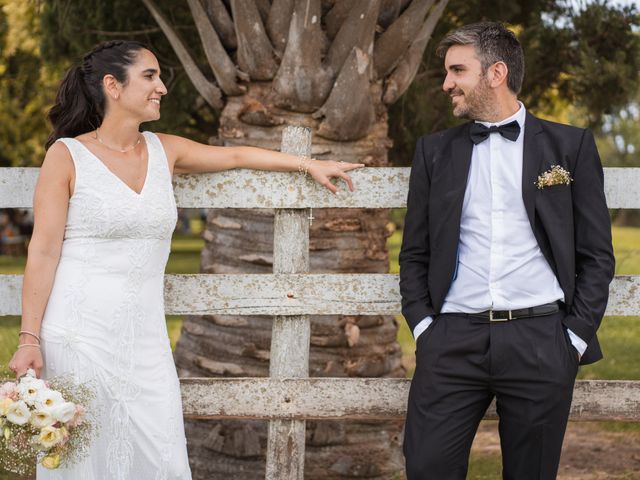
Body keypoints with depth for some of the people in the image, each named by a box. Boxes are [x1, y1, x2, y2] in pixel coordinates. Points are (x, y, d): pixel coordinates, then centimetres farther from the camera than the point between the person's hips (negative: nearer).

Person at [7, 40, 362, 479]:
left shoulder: (164, 150, 10)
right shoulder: (67, 155, -4)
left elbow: (237, 156, 24)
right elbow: (44, 252, -7)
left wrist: (309, 164, 29)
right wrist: (30, 338, -11)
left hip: (145, 333, 5)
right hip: (79, 331, -5)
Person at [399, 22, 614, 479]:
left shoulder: (570, 146, 7)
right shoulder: (435, 150, 14)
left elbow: (596, 253, 6)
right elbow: (415, 253, 15)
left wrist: (577, 336, -3)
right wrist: (422, 326, 2)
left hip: (541, 340, -1)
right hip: (453, 340, 2)